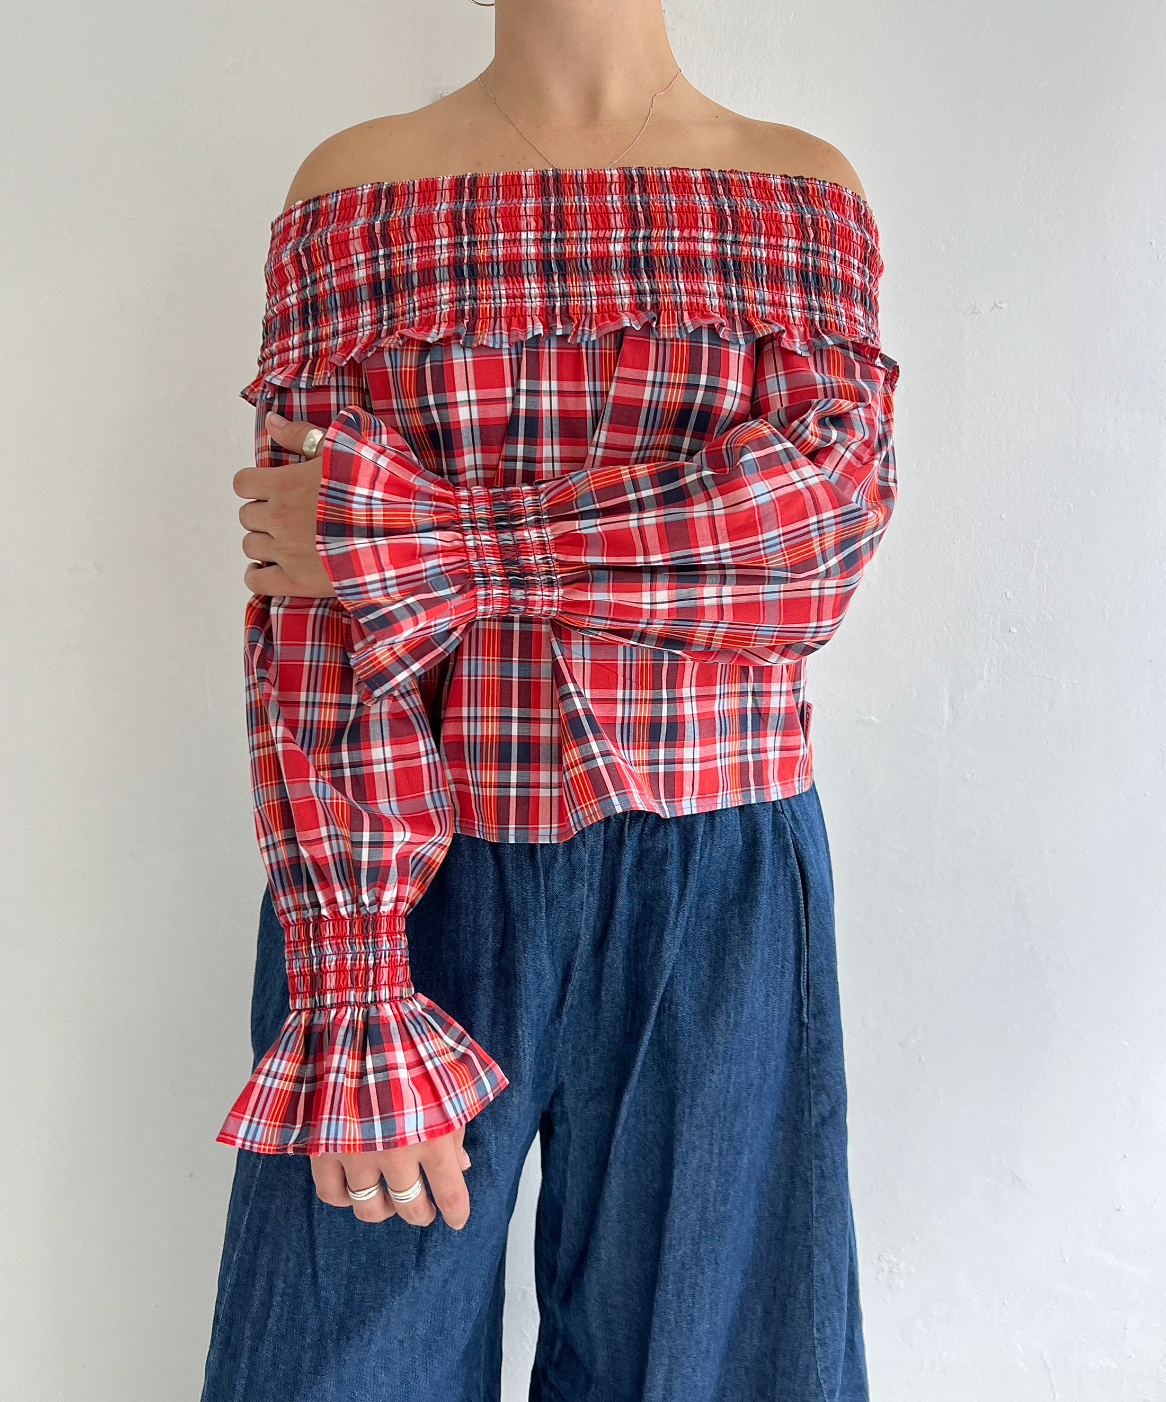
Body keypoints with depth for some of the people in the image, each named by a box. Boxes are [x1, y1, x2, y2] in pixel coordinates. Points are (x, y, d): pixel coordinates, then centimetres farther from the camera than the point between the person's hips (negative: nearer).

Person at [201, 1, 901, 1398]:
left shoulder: (808, 194, 5)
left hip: (715, 902, 1)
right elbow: (310, 631, -7)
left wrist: (406, 541, -15)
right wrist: (353, 1006, -13)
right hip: (412, 882, 0)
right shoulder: (353, 190, 2)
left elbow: (822, 523, -13)